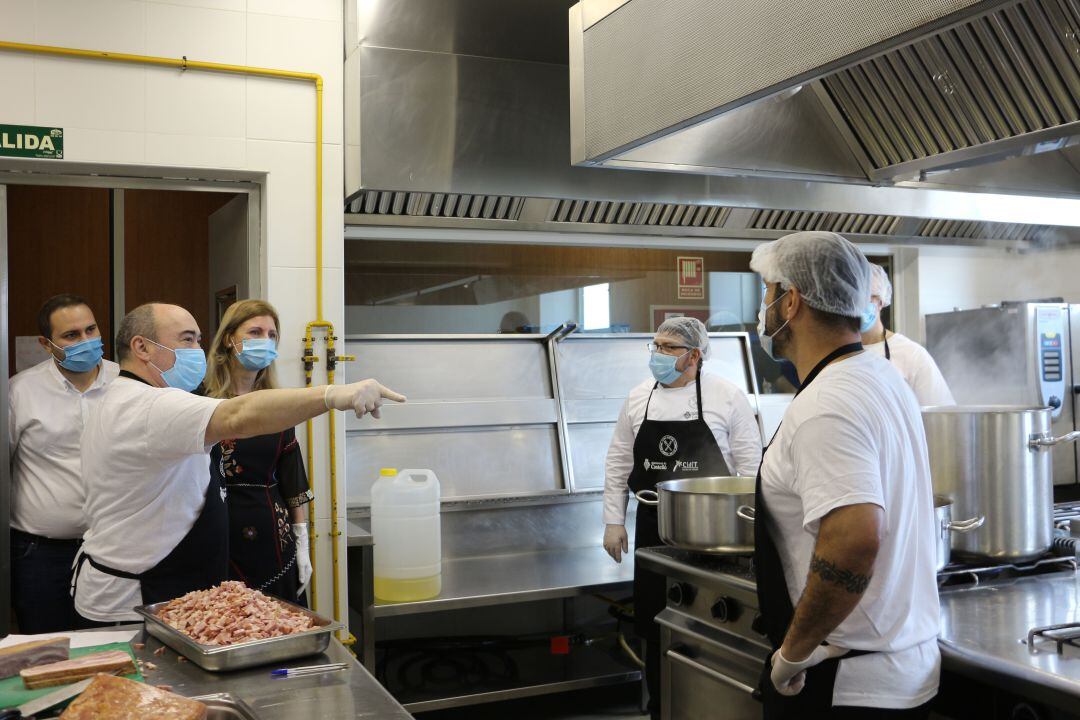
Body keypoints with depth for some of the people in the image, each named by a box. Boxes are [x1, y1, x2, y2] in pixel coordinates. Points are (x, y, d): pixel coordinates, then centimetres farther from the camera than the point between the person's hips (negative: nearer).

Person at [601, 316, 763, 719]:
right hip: (654, 528, 3)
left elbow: (749, 464, -4)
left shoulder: (726, 397, -6)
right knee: (655, 622, 9)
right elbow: (618, 463, 9)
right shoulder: (638, 398, 5)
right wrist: (614, 521, 6)